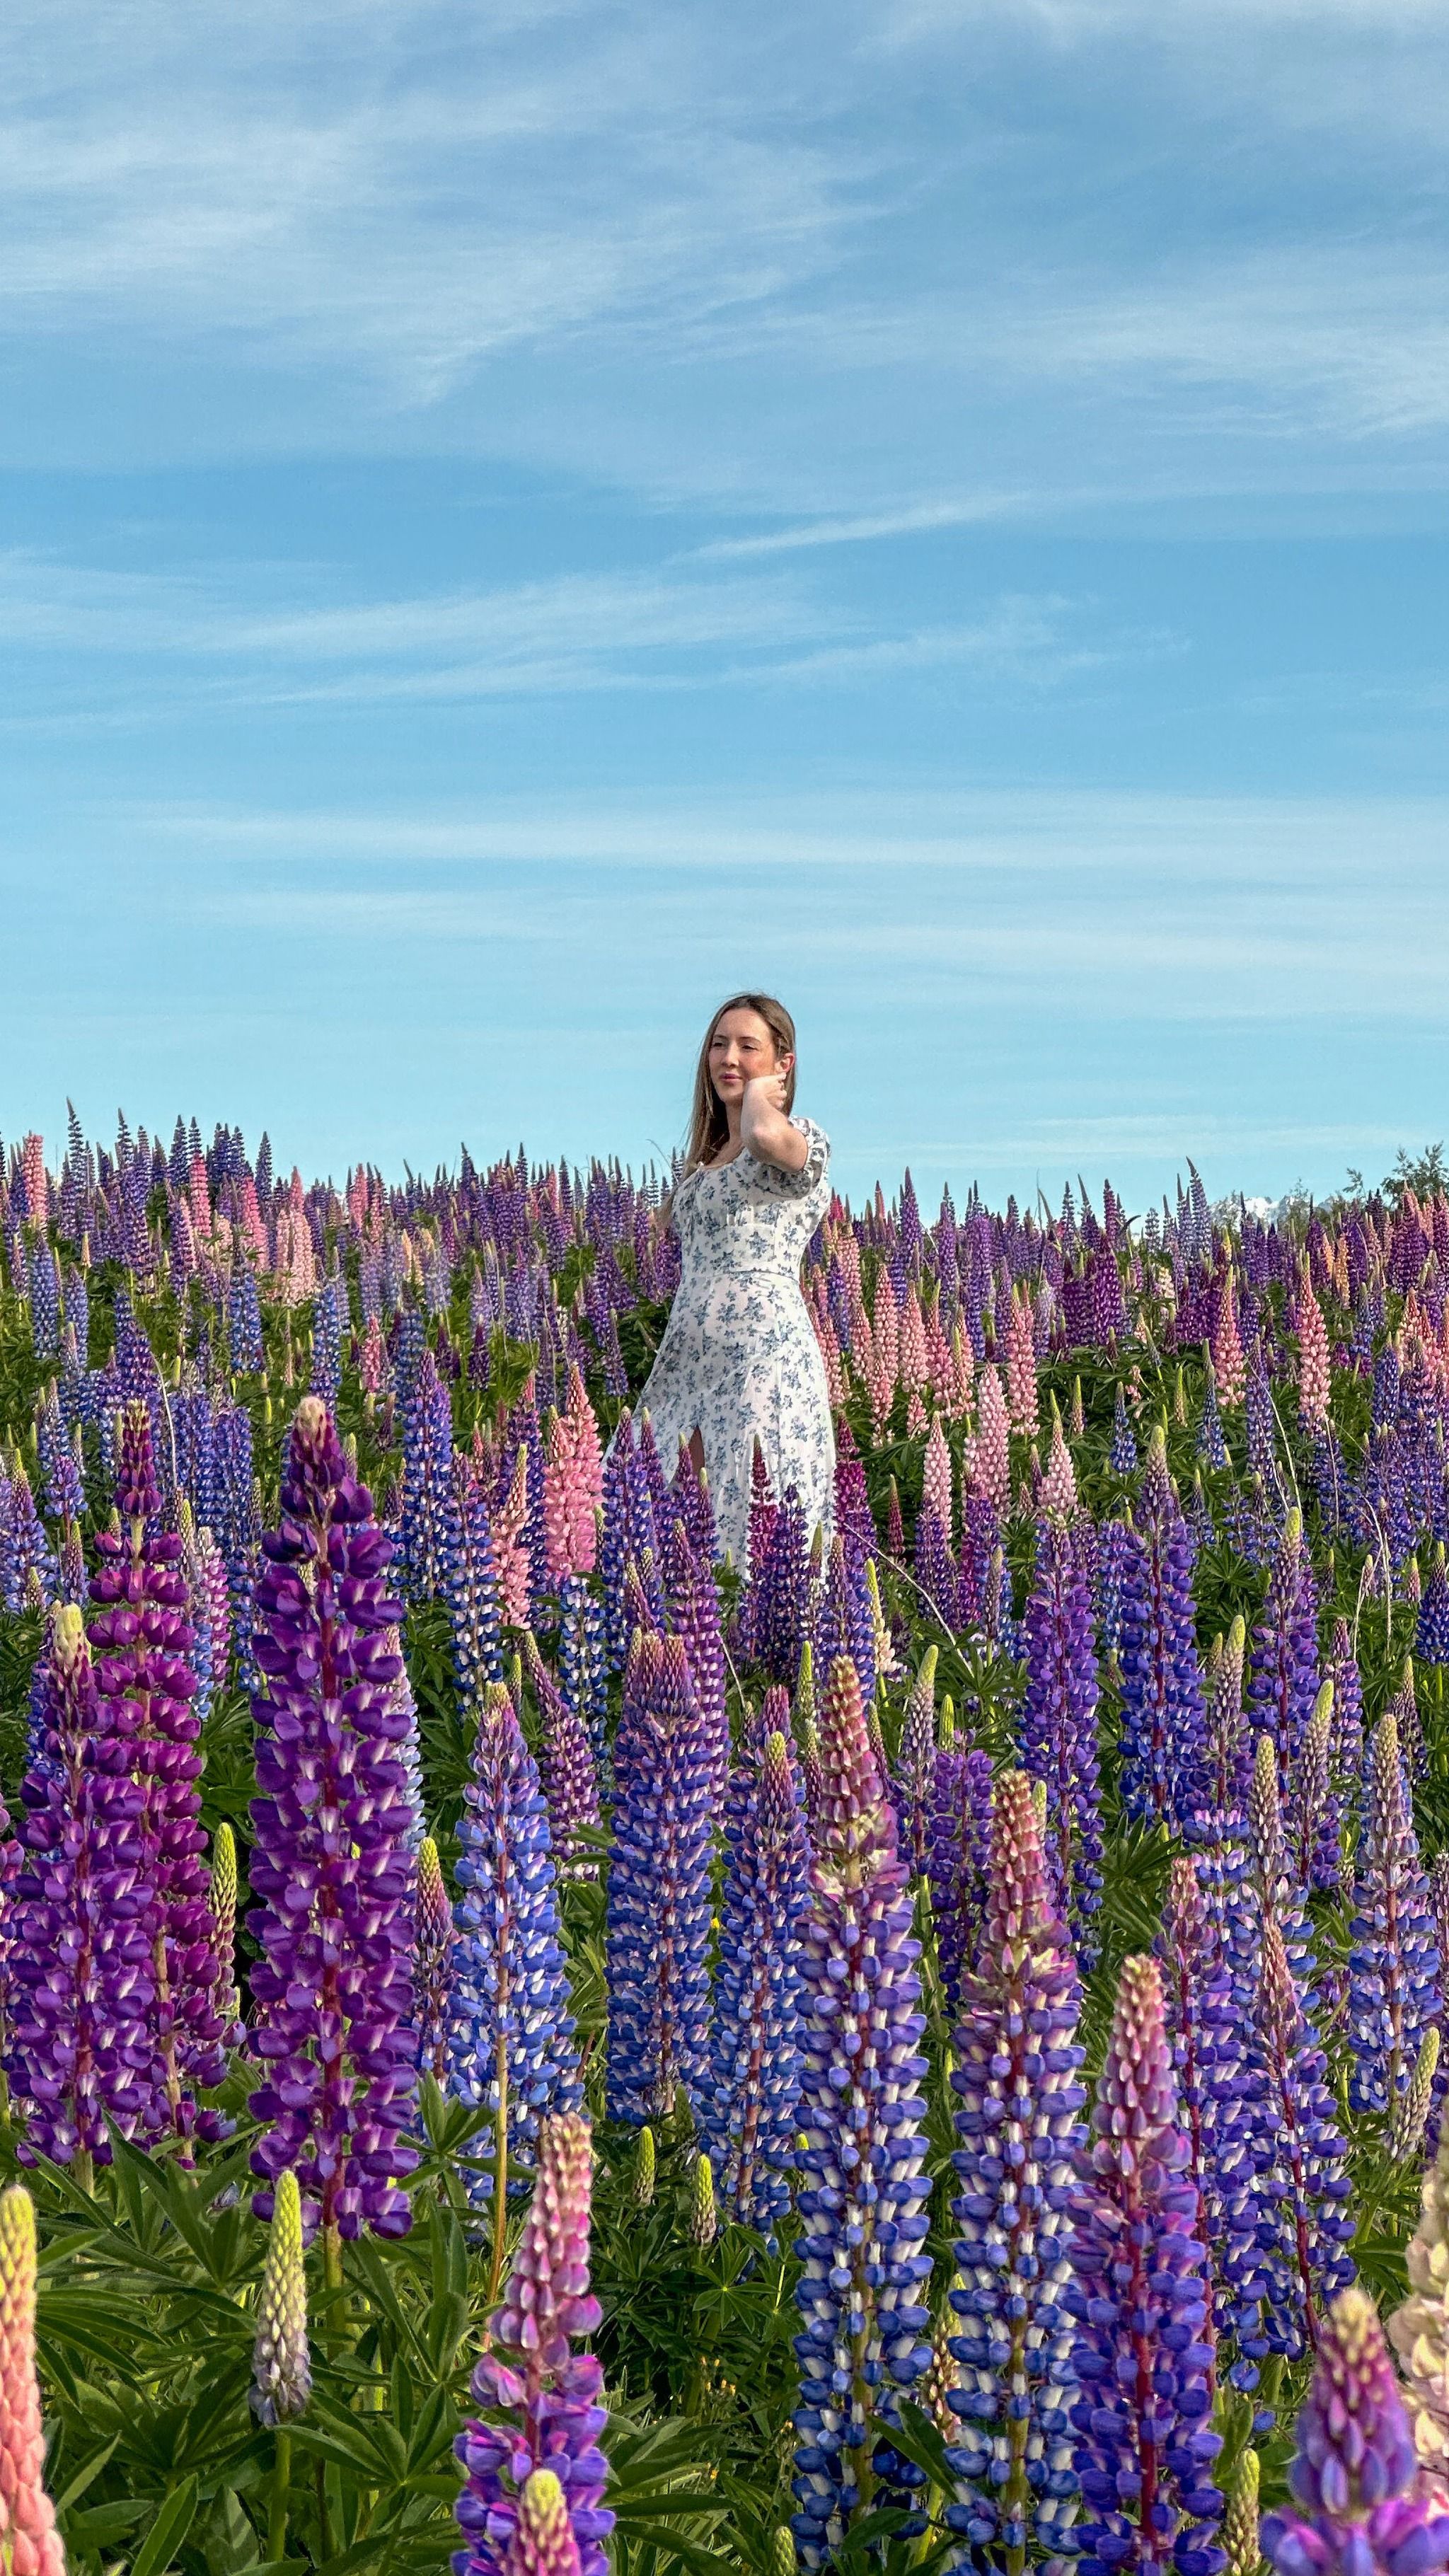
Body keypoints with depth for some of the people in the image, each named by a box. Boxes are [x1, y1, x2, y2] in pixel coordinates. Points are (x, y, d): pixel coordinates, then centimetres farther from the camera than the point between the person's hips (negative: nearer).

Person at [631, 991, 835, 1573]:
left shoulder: (802, 1141, -3)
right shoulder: (705, 1157, 21)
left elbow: (765, 1137, -29)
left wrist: (758, 1091, -8)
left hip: (764, 1353, -8)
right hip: (692, 1362, 8)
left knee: (757, 1530, -10)